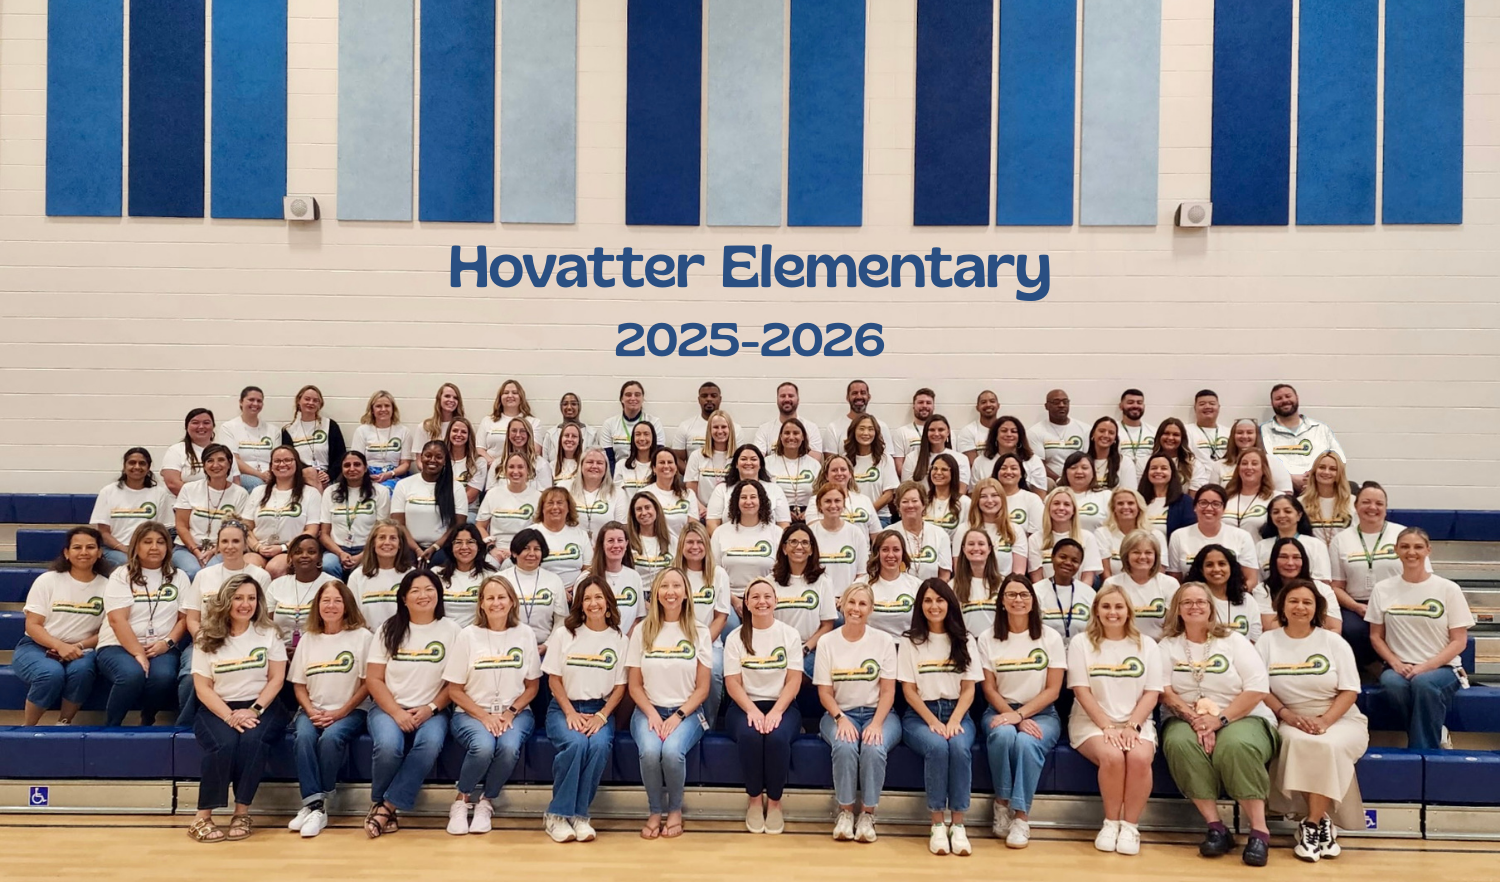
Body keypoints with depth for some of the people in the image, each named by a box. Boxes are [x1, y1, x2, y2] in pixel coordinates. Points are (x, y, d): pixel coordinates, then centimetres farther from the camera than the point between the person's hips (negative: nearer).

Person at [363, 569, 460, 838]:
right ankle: (380, 804, -4)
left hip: (431, 711, 0)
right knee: (389, 746, -32)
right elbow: (373, 679, 0)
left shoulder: (450, 630, 4)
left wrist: (430, 709, -13)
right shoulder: (389, 630, 5)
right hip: (389, 708, 0)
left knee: (431, 743, -34)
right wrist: (397, 713, -13)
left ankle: (386, 807, -22)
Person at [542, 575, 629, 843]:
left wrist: (602, 716, -10)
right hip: (564, 707, -1)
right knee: (575, 743, -33)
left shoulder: (619, 639, 5)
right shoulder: (564, 634, 2)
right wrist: (571, 713, -11)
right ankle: (556, 815, -18)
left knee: (600, 745, -32)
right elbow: (554, 679, 2)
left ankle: (579, 815, -18)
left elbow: (620, 686, 5)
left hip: (600, 709, 1)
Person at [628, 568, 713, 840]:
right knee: (650, 751, -31)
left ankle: (675, 810, -4)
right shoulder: (642, 631, 5)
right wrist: (652, 714, -12)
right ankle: (655, 811, -5)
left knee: (672, 751, -32)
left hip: (686, 712, -1)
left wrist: (677, 716, -13)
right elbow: (635, 686, 5)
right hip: (648, 710, 1)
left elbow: (702, 688, 2)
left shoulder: (699, 632, 3)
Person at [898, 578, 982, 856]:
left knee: (959, 748, -32)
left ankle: (958, 824, -25)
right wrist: (933, 721, -14)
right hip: (920, 714, -1)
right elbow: (908, 690, 1)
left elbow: (968, 689, 4)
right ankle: (937, 824, -24)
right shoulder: (909, 642, 5)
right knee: (937, 747, -33)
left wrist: (954, 720, -13)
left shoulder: (964, 641, 10)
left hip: (957, 713, 1)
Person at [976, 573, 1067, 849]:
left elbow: (1053, 690, -2)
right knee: (1003, 735, -34)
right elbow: (989, 689, 1)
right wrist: (1013, 716, -16)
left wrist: (1020, 714, -16)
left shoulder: (1051, 637, 2)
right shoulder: (988, 638, 4)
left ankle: (1022, 816, -22)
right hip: (1000, 711, 1)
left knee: (1026, 742, -34)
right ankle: (1002, 801, -14)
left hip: (1040, 713, -1)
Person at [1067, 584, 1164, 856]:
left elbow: (1152, 693, 3)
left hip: (1137, 723, 1)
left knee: (1140, 757, -32)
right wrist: (1107, 726, -14)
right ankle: (1111, 822, -11)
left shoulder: (1146, 645, 9)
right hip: (1092, 723, -1)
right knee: (1112, 756, -33)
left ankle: (1130, 826, -14)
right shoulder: (1081, 644, 5)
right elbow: (1081, 691, -3)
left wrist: (1132, 726, -12)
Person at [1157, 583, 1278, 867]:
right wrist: (1195, 719, -20)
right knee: (1179, 743, -33)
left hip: (1241, 717, -1)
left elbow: (1258, 688, -6)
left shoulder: (1233, 640, 5)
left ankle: (1259, 830, -31)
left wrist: (1220, 719, -17)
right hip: (1187, 720, 2)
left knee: (1236, 746, -36)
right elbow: (1164, 691, -3)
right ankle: (1215, 827, -29)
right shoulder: (1168, 645, 9)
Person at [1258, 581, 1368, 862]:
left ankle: (1311, 826, -22)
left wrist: (1324, 721, -17)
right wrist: (1287, 715, -15)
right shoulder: (1267, 642, 7)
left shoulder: (1334, 642, 5)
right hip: (1293, 722, 0)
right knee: (1299, 743, -35)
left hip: (1340, 720, 0)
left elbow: (1349, 691, -1)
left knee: (1327, 746, -35)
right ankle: (1323, 823, -22)